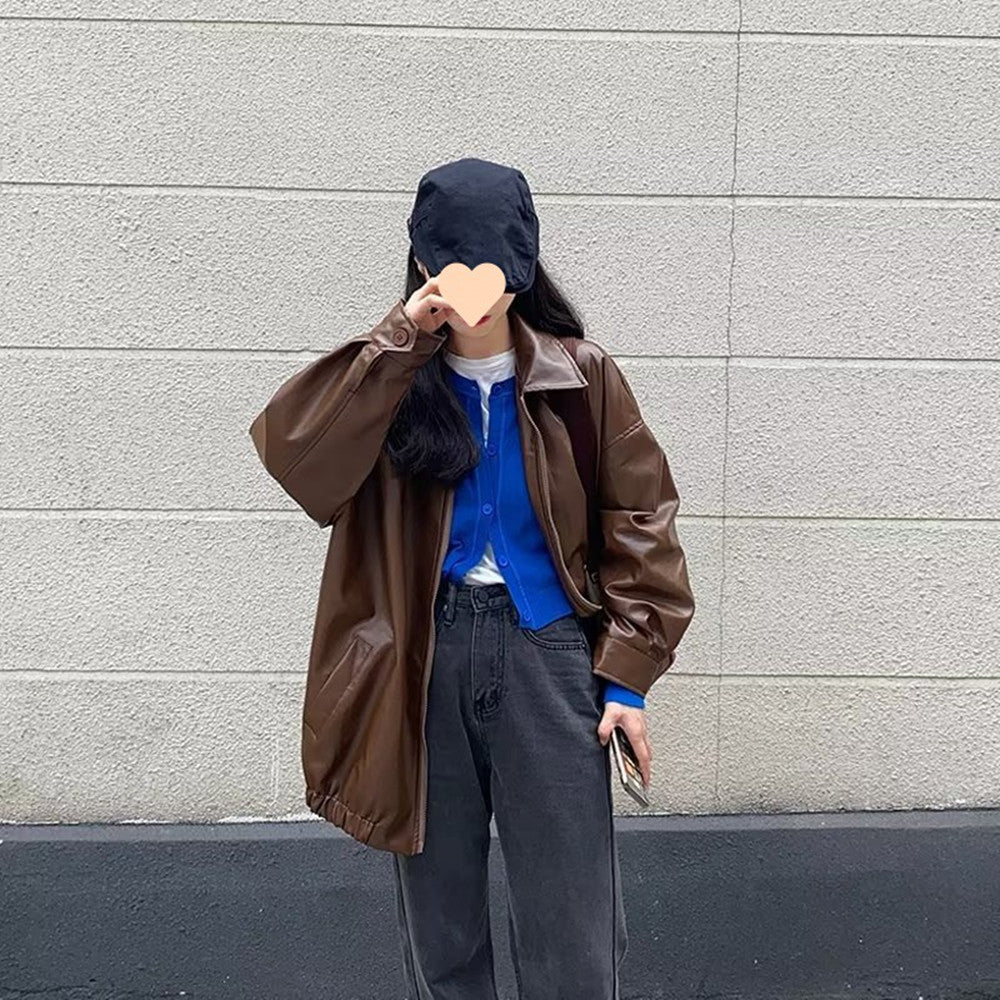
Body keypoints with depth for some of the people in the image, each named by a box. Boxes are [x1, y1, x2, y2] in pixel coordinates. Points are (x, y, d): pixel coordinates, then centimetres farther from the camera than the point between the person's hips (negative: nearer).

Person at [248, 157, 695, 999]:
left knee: (568, 912, 5)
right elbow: (291, 454, -17)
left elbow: (637, 524, 1)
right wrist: (399, 341, -21)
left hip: (547, 651, -1)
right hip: (424, 656, 1)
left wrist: (628, 673, -5)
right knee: (438, 905, 13)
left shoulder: (581, 377, -1)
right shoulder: (388, 378, 1)